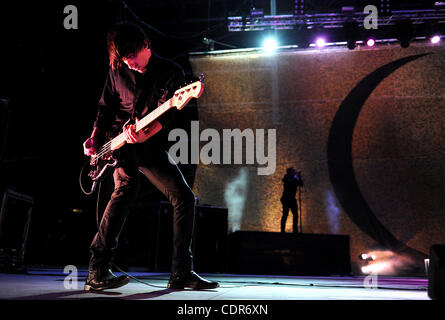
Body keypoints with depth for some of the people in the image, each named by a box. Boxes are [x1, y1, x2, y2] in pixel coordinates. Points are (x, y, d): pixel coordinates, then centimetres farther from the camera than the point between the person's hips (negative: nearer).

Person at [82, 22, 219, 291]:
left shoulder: (170, 72, -2)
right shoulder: (117, 70, 6)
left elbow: (165, 114, -13)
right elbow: (105, 107, 16)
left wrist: (145, 135, -31)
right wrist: (95, 138, 2)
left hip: (151, 147, 2)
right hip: (117, 144, -1)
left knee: (184, 197, -8)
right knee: (126, 190, -27)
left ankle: (182, 272, -1)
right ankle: (98, 270, -29)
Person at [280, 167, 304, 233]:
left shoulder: (295, 178, 11)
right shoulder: (286, 177, -7)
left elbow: (301, 184, 6)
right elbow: (291, 182, -25)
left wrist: (300, 177, -3)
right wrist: (296, 176, -15)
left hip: (292, 199, 6)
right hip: (286, 199, -6)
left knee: (295, 214, 1)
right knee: (285, 214, -7)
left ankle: (295, 230, 6)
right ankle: (282, 230, -1)